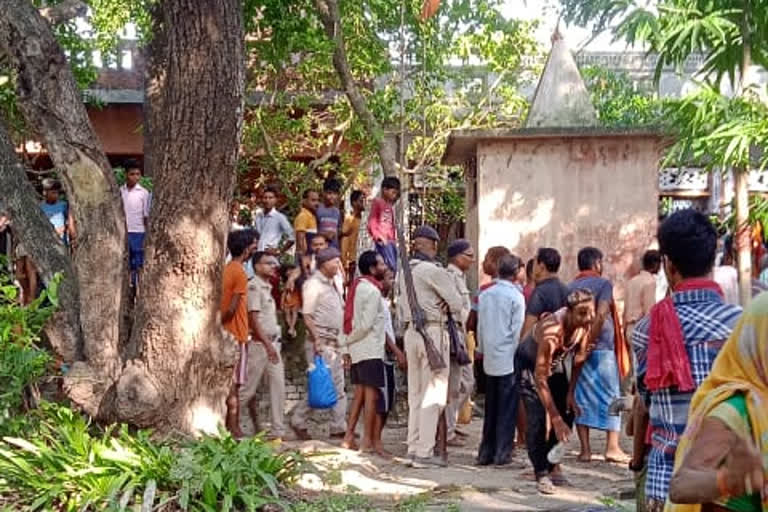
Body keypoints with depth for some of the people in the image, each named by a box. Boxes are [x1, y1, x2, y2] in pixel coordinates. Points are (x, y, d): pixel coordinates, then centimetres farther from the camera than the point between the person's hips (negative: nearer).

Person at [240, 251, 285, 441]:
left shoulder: (267, 286, 17)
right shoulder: (253, 286, -9)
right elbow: (253, 318, -16)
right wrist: (267, 344, -20)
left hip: (272, 342, 8)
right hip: (259, 343, -8)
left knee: (278, 386, 4)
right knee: (249, 388, -2)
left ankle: (278, 431, 8)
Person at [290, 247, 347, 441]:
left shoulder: (332, 285, 18)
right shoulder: (313, 284, -8)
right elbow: (307, 315, -14)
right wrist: (317, 340, -21)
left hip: (334, 343, 9)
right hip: (320, 343, -9)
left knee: (338, 387, 7)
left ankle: (339, 428, 11)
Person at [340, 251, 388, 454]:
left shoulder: (357, 286, 13)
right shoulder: (372, 290, -13)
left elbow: (348, 319, 12)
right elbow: (367, 324, -18)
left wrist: (345, 347, 10)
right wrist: (347, 341, -4)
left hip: (356, 349, 9)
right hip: (370, 349, -9)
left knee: (360, 394, 13)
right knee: (371, 394, -4)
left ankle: (349, 437, 13)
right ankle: (368, 441, 0)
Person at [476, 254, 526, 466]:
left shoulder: (485, 295, 8)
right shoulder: (516, 296, -9)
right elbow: (518, 330, -10)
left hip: (490, 360, 5)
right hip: (509, 359, -5)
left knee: (490, 407, 11)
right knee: (507, 408, 1)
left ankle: (486, 452, 14)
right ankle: (502, 453, 3)